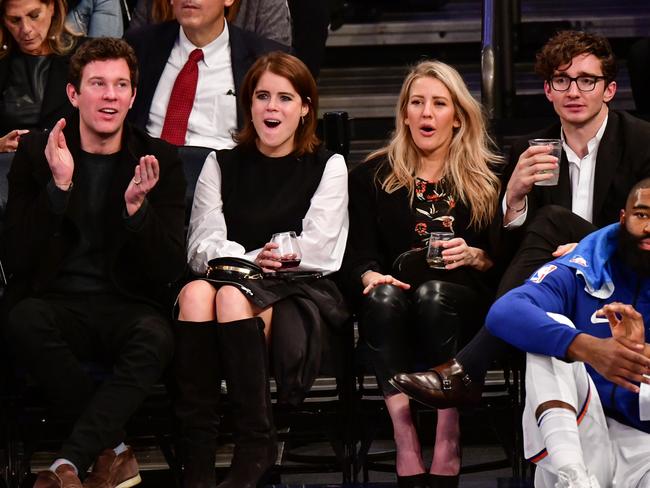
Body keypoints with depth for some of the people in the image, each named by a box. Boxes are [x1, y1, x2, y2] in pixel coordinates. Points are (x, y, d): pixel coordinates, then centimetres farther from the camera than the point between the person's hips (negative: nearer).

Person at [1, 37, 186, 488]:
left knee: (155, 336, -35)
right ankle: (112, 450, -19)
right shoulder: (37, 153, 2)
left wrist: (137, 206, -22)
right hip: (56, 299, 0)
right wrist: (59, 186, -20)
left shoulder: (159, 160, 3)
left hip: (127, 305, 0)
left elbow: (170, 269, -3)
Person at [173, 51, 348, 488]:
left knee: (232, 297, -36)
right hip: (231, 280, 3)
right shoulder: (221, 165, 19)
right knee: (196, 293, -34)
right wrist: (252, 259, -13)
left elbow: (315, 250, -2)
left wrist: (239, 260, -5)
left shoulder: (327, 167, 11)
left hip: (301, 292, -3)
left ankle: (256, 447, -31)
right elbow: (202, 246, 7)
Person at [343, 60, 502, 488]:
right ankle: (405, 444, -40)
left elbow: (502, 261, 9)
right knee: (384, 296, -35)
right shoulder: (372, 177, 14)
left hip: (463, 300, -1)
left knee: (433, 292, -36)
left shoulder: (485, 179, 12)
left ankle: (448, 442, -37)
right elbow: (359, 255, 6)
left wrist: (474, 256, -12)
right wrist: (371, 276, -16)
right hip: (395, 306, 1)